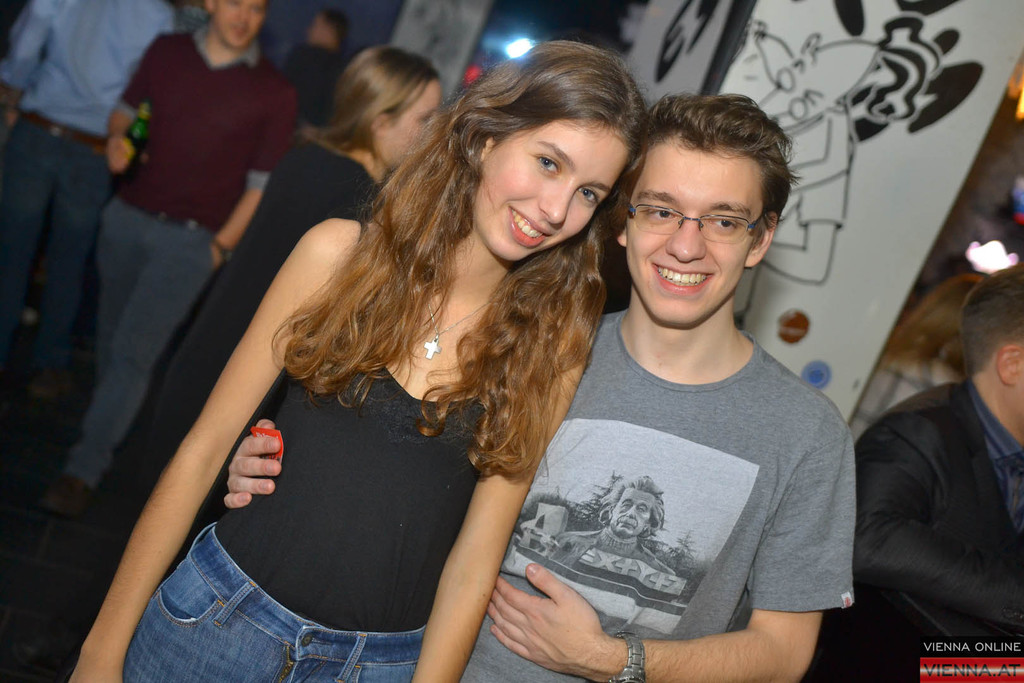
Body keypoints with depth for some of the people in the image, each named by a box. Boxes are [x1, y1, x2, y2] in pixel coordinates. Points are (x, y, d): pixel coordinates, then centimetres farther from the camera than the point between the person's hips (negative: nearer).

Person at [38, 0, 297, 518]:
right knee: (111, 337, 11)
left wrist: (222, 244, -6)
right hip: (127, 217, 4)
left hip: (190, 241, -4)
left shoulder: (273, 92, -5)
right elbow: (127, 109, 18)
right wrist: (117, 138, -5)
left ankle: (83, 470, 0)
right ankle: (112, 423, 34)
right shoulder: (166, 52, 5)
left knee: (133, 351, -8)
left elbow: (263, 182, -3)